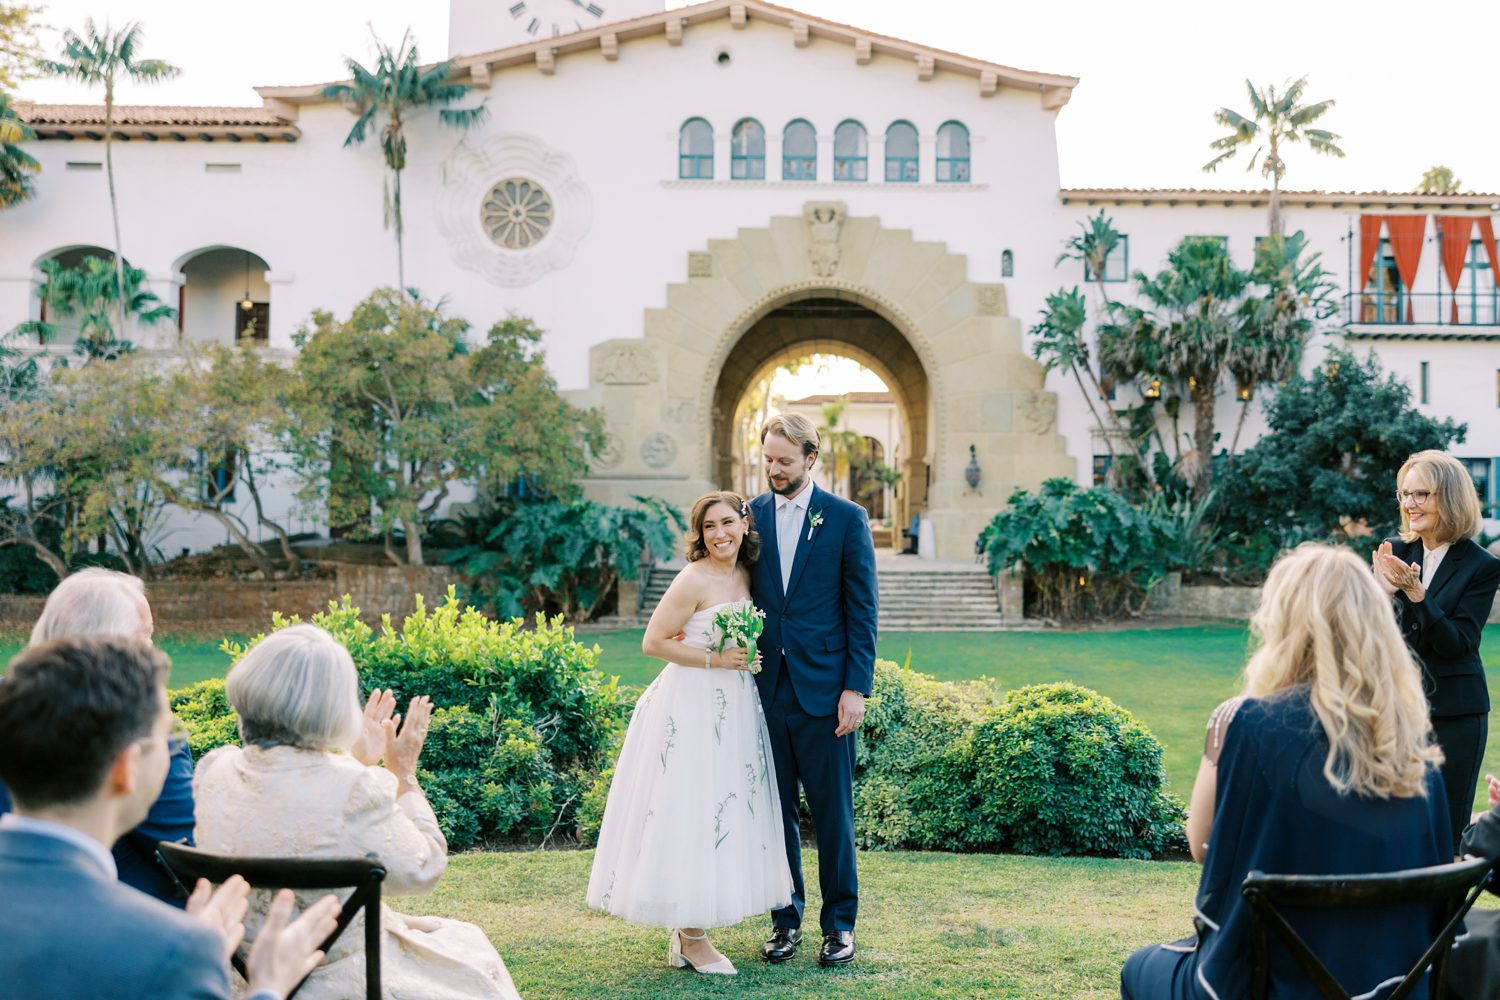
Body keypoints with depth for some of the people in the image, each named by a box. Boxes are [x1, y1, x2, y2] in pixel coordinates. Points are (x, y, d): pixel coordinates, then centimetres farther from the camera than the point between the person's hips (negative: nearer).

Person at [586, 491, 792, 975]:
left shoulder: (746, 575, 8)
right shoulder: (694, 580, -15)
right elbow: (653, 642, -16)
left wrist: (747, 657, 5)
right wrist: (715, 660, -17)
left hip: (735, 709, 8)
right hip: (692, 707, -8)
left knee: (727, 810, 11)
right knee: (690, 813, -3)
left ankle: (688, 932, 21)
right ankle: (692, 940, 7)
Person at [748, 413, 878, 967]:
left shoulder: (846, 518, -1)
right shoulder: (751, 516, 8)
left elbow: (863, 609, -2)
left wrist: (856, 688, -8)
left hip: (823, 691, -3)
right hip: (766, 690, 3)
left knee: (833, 812, 4)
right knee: (776, 811, 10)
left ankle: (839, 922, 18)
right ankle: (786, 919, 23)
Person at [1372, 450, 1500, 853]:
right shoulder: (1394, 554, 4)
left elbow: (1458, 644, -14)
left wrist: (1415, 592, -24)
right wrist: (1383, 590, -18)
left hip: (1454, 714, -3)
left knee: (1446, 833, 3)